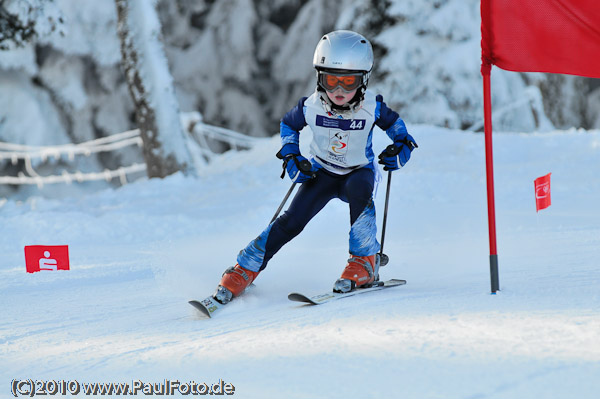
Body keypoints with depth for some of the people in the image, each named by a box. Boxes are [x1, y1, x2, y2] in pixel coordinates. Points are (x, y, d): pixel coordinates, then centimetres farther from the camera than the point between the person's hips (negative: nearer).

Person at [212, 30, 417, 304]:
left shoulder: (372, 107, -23)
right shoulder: (312, 107, -20)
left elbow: (394, 124, 0)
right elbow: (288, 125, 2)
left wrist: (402, 147, -20)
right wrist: (291, 157, -11)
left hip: (359, 171, -1)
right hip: (323, 172, 1)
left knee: (359, 190, -37)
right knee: (293, 220, -15)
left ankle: (364, 263, -26)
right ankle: (244, 270, -2)